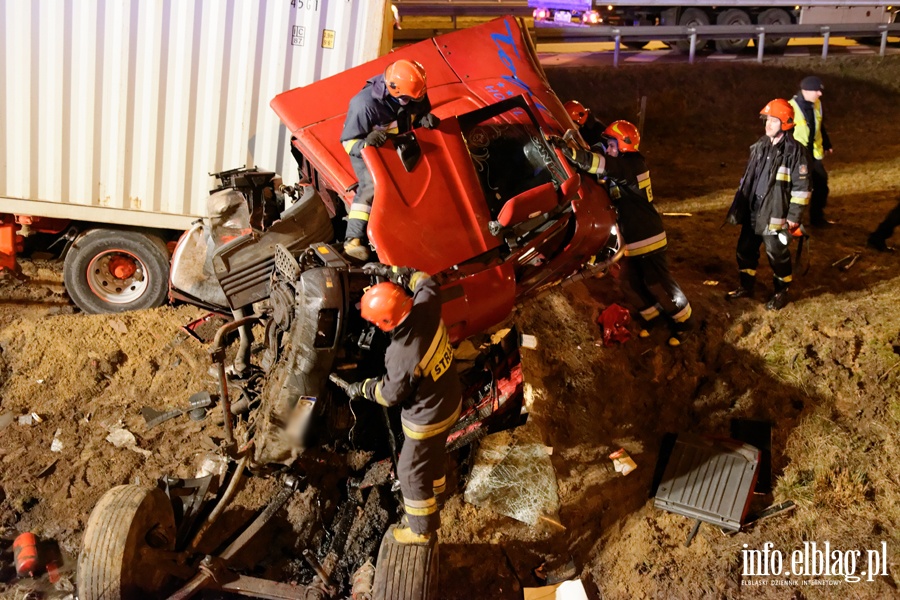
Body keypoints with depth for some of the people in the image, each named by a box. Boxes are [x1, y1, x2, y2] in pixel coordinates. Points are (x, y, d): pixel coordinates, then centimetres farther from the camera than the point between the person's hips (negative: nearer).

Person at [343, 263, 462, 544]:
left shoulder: (403, 356, -38)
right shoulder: (427, 310, -21)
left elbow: (390, 394, -19)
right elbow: (426, 282, 3)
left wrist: (361, 388, -2)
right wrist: (391, 272, 1)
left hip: (427, 420, -8)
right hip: (450, 401, 8)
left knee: (411, 473, 15)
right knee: (434, 454, 33)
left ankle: (422, 529, 34)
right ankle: (436, 493, 59)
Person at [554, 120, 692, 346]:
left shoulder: (632, 165, -20)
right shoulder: (621, 167, 9)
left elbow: (602, 165, -36)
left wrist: (568, 151, -47)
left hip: (648, 238, -9)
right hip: (631, 239, 9)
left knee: (658, 283, 1)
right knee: (633, 285, 13)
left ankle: (682, 322, 20)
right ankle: (653, 316, 33)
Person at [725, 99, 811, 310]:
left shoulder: (794, 150, -13)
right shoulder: (761, 146, 7)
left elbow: (801, 187, -12)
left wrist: (794, 216, -14)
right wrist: (738, 206, 15)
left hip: (775, 214, -6)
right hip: (753, 211, 6)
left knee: (777, 254, 5)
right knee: (745, 249, 13)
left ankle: (781, 292, 23)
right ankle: (746, 286, 31)